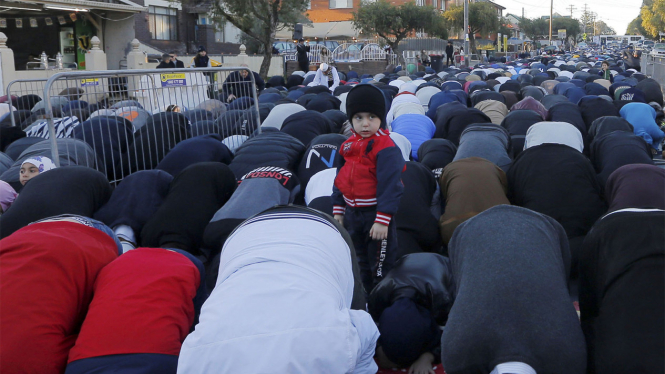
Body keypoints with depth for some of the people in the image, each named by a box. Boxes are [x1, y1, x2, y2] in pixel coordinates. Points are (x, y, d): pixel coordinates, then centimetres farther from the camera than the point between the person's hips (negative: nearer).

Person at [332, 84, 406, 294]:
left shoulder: (386, 148, -19)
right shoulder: (349, 145, 6)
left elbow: (390, 185, -21)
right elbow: (341, 179, 14)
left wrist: (382, 219, -24)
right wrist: (338, 210, 13)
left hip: (376, 214, -8)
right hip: (352, 213, 8)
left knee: (380, 266, 4)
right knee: (359, 264, 23)